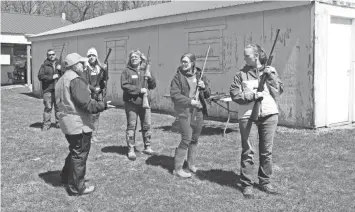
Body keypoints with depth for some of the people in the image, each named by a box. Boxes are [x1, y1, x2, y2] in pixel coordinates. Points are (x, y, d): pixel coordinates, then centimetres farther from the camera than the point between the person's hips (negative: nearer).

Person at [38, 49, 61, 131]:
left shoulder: (59, 64, 15)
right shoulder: (44, 65, 6)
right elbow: (40, 76, -4)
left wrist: (61, 69, -8)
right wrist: (51, 77, -12)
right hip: (48, 90, -2)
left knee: (59, 107, 4)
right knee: (48, 107, -5)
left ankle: (59, 122, 15)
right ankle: (46, 124, 3)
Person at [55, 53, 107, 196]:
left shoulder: (62, 80, 15)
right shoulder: (76, 80, -18)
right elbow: (85, 103, -24)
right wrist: (103, 105, -14)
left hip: (67, 122, 10)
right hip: (79, 123, -10)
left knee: (75, 151, 26)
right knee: (80, 154, 1)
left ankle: (66, 177, 39)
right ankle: (77, 188, 9)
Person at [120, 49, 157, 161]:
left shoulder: (145, 71, 12)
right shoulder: (126, 71, -1)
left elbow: (153, 86, 11)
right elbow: (124, 85, -13)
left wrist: (150, 77, -9)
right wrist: (139, 90, -18)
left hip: (145, 102, 4)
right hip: (131, 103, -4)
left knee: (147, 125, 9)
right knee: (131, 126, -1)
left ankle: (147, 147, 23)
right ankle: (131, 150, 7)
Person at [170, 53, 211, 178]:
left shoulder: (200, 75, 9)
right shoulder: (178, 77, -4)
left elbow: (208, 95, 13)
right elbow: (174, 95, -11)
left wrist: (204, 87, -8)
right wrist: (190, 101, -18)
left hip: (199, 111, 5)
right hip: (185, 111, -5)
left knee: (195, 139, 12)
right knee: (186, 139, -9)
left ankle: (191, 165, 27)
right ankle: (177, 168, 1)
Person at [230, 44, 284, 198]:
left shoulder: (270, 71, 8)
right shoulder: (241, 74, 4)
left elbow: (278, 92, 1)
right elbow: (235, 95, -3)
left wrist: (271, 75, -9)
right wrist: (253, 95, -14)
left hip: (269, 115, 2)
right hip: (247, 116, -1)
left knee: (266, 151, 9)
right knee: (248, 152, -1)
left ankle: (265, 181, 22)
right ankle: (246, 185, 8)